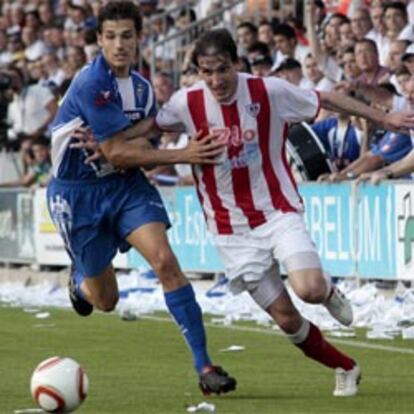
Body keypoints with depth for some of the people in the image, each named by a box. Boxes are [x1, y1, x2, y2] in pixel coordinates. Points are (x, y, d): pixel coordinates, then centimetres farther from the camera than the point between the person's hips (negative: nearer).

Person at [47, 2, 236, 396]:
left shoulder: (141, 88, 1)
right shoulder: (91, 84, -22)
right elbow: (117, 153, -22)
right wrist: (183, 155, -23)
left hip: (125, 184, 5)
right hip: (78, 192, -5)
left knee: (165, 260, -18)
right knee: (105, 300, 6)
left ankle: (204, 365, -18)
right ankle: (79, 278, 46)